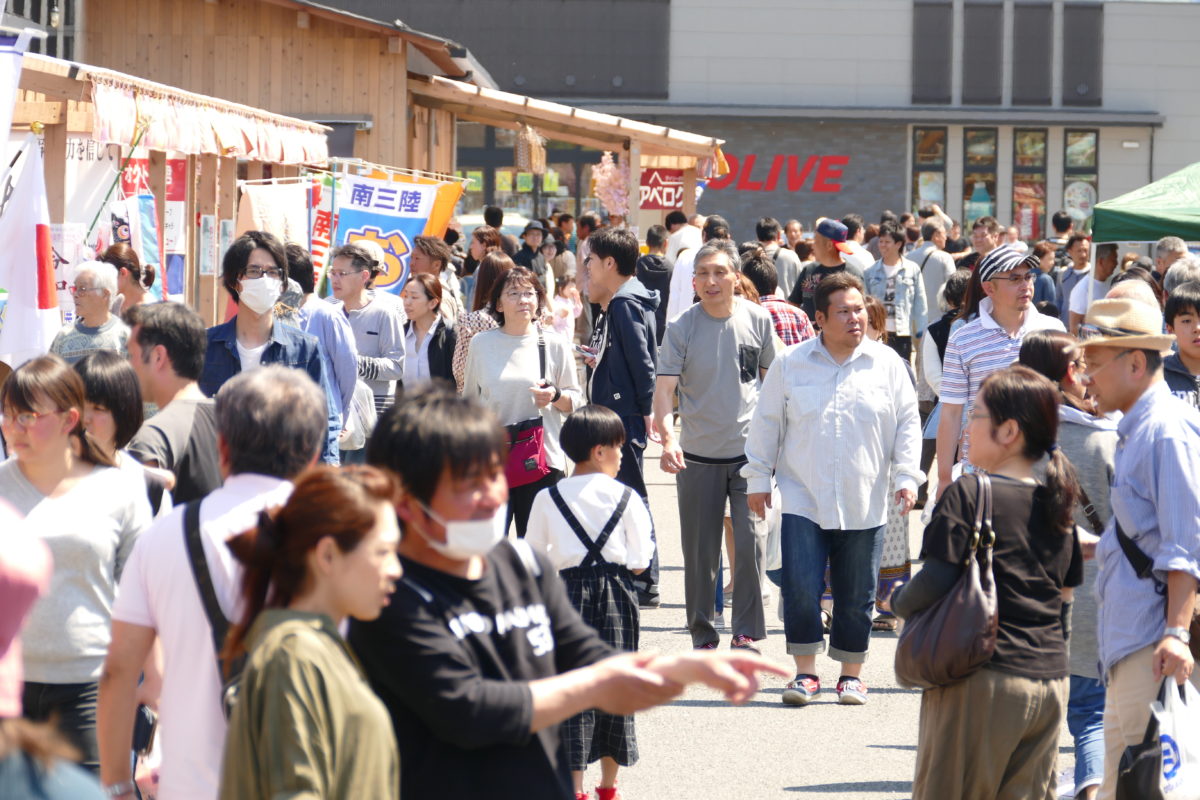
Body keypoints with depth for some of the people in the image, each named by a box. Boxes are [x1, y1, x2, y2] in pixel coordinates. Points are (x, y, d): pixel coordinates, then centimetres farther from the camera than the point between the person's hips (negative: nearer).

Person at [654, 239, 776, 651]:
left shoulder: (757, 320, 0)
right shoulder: (681, 328, -5)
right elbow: (664, 389, -11)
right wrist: (667, 437, -27)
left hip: (749, 451, 0)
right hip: (698, 455, 0)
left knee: (751, 540, -10)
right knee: (700, 552, 7)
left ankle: (747, 632, -1)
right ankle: (703, 636, 18)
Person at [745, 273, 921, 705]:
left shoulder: (887, 364, 5)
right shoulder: (790, 364, 4)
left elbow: (907, 423, 8)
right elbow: (767, 424, 10)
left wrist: (905, 476, 0)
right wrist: (758, 478, 9)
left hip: (864, 505, 1)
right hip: (803, 501, -1)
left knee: (856, 596, 5)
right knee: (800, 588, -8)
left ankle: (851, 674, 19)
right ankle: (805, 672, 5)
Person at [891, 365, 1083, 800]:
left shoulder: (969, 494, -12)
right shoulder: (1056, 503, 9)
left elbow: (936, 581, -17)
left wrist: (900, 601, 2)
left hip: (983, 680, -6)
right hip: (1050, 679, 6)